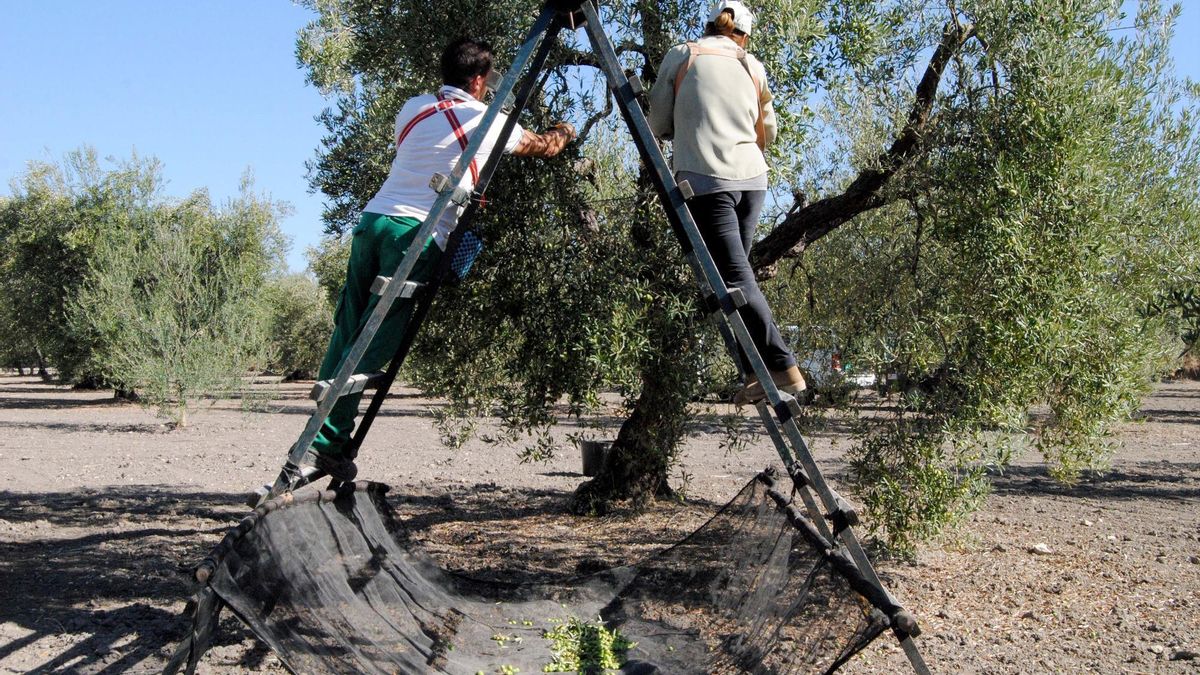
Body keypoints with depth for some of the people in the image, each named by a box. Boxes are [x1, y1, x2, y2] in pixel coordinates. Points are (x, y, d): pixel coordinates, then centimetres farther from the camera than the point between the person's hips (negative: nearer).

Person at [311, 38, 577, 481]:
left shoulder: (412, 110, 18)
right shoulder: (486, 121, 6)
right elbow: (542, 147, 22)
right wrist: (564, 133, 46)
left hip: (372, 219, 6)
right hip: (417, 233, -5)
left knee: (348, 330, 10)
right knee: (376, 343, -7)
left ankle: (324, 430, 6)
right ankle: (329, 439, -11)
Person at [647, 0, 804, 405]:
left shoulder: (681, 56, 7)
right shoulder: (753, 66, 16)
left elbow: (658, 126, 9)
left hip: (705, 179, -4)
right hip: (752, 178, 5)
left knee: (734, 277, -8)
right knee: (737, 273, 12)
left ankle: (782, 365, -16)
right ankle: (756, 371, 8)